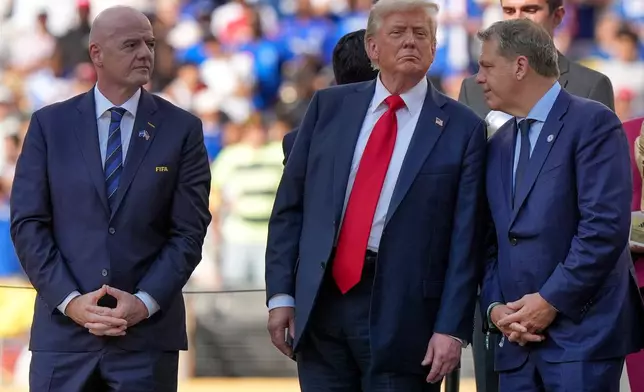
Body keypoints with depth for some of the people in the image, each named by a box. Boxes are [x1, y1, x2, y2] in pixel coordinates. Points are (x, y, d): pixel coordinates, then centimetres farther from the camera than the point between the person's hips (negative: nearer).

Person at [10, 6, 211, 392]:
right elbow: (27, 224, 2)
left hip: (148, 335, 0)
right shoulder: (50, 125, 6)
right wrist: (70, 301, -10)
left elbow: (189, 232, 1)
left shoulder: (181, 129, 5)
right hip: (64, 331, 1)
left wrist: (144, 303, -11)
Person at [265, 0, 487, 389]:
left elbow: (465, 239, -2)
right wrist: (281, 293, 3)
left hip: (400, 314, -3)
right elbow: (289, 206, 10)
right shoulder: (329, 107, 9)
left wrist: (452, 328, -8)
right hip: (319, 304, 3)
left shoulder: (461, 128, 0)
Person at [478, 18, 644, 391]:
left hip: (583, 332, -7)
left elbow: (606, 225, -14)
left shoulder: (591, 123, -5)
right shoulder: (499, 145, 19)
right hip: (518, 339, 7)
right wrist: (495, 307, 1)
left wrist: (551, 301, -15)